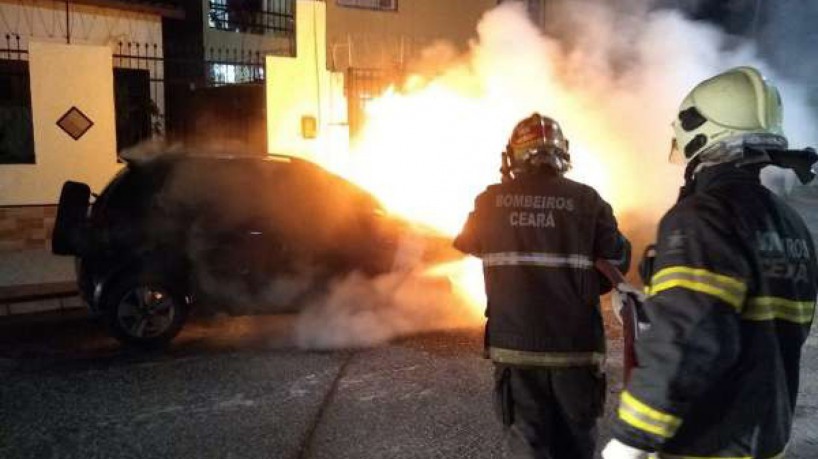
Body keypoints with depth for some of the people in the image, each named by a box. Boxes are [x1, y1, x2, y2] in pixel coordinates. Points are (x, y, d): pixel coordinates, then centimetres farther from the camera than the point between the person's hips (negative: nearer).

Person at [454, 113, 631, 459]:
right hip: (575, 343, 0)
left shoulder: (490, 201, -2)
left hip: (514, 343, 1)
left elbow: (466, 244, 16)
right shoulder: (586, 200, -7)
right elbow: (617, 261, -3)